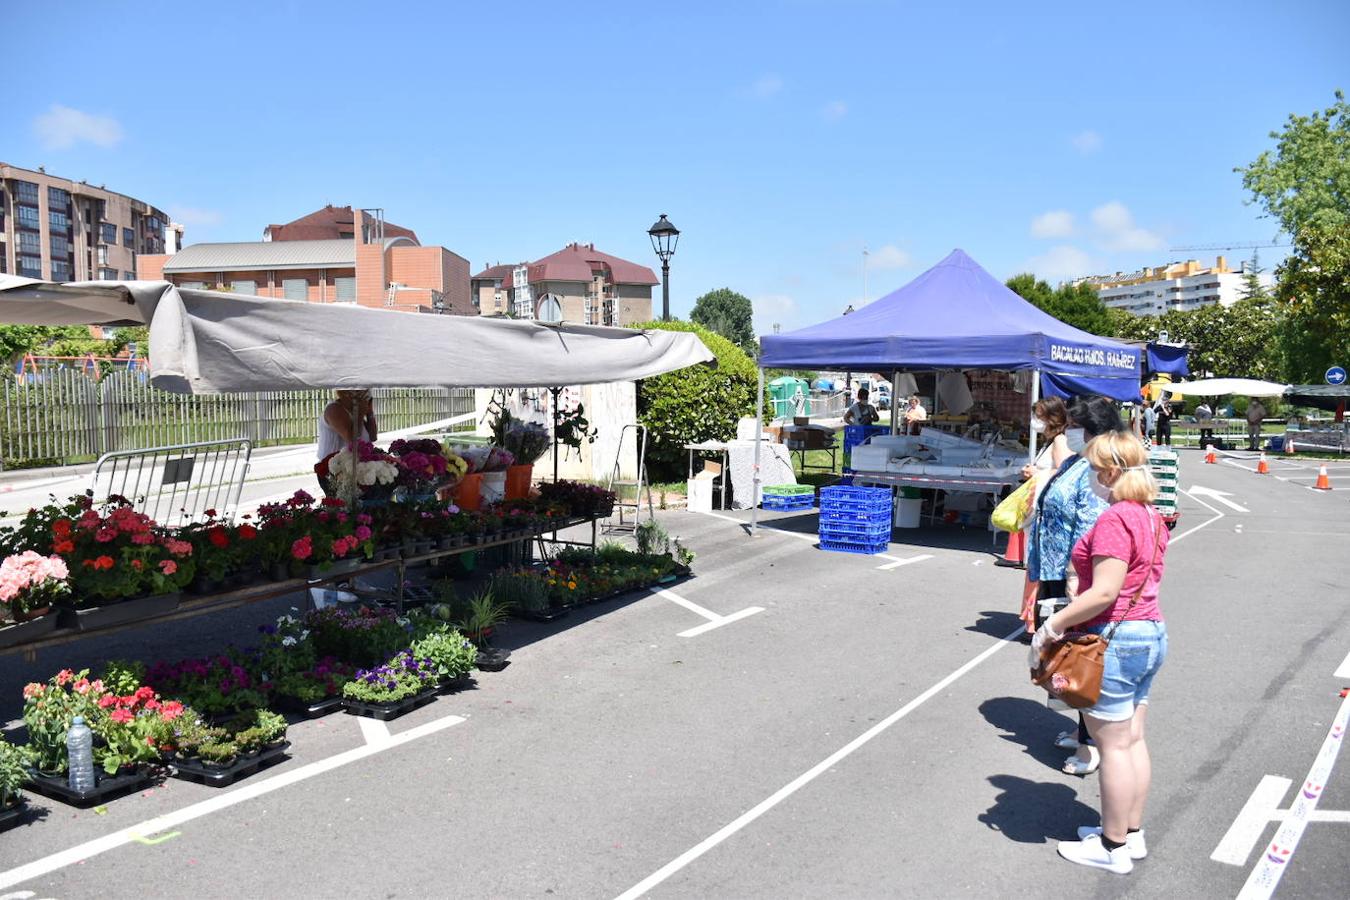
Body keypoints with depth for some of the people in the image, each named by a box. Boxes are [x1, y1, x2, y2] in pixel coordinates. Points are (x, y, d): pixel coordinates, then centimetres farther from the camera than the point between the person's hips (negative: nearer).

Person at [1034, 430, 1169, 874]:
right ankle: (1132, 834, 29)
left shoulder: (1115, 520, -20)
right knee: (1132, 740, 17)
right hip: (1151, 633, 10)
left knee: (1113, 746, 2)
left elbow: (1104, 592, -26)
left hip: (1115, 639, -9)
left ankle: (1113, 847, 14)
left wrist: (1053, 625, -18)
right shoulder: (1151, 517, 9)